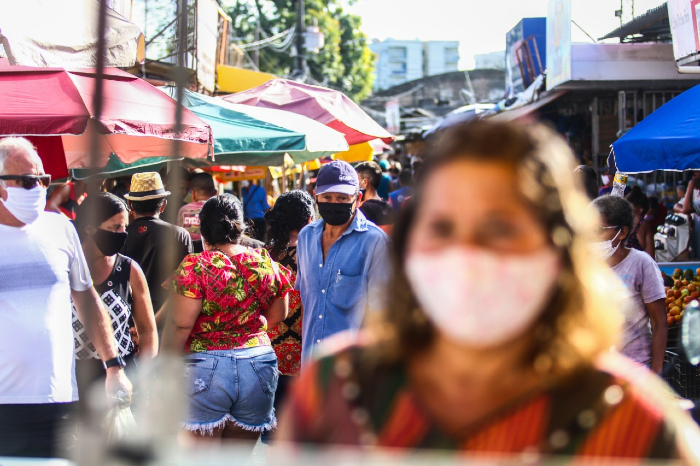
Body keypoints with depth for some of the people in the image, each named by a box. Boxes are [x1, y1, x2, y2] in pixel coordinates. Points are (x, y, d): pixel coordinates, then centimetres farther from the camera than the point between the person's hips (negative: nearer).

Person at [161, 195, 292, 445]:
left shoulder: (195, 266, -11)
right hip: (258, 365, 4)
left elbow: (180, 324, -13)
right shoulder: (266, 262, 4)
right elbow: (278, 316, 15)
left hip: (206, 366, -4)